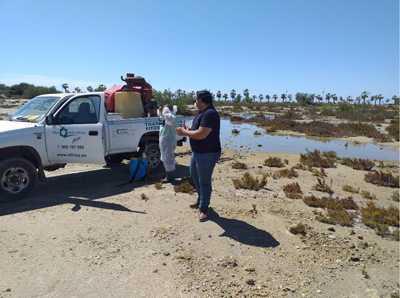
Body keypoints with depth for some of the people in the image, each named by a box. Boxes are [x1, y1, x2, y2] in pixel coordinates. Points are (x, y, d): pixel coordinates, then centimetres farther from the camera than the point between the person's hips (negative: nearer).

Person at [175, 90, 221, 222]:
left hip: (207, 154, -11)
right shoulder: (201, 112, 9)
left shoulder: (210, 114, -25)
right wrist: (186, 130, -7)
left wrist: (185, 132, -17)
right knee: (194, 175, 24)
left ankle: (204, 208, 17)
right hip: (197, 152, 11)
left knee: (204, 181, 1)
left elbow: (201, 134, -32)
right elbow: (194, 126, 17)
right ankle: (200, 198, 45)